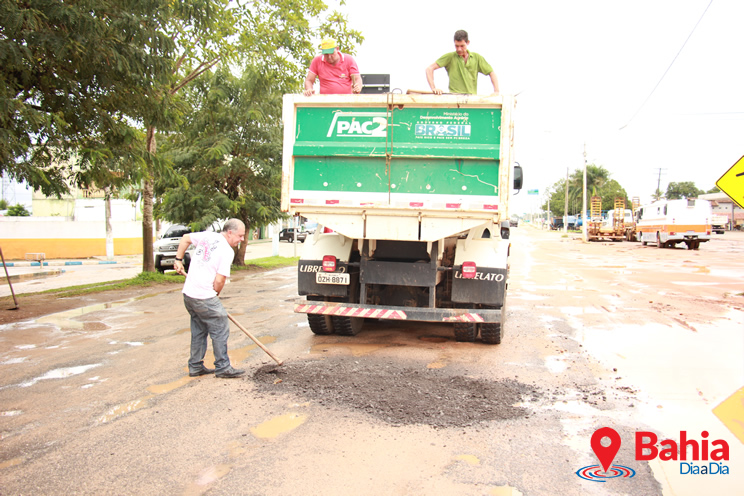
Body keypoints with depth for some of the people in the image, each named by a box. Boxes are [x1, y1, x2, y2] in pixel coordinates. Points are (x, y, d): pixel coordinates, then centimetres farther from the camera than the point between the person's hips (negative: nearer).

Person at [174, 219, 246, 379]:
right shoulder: (227, 251, -14)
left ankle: (195, 367, 26)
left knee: (199, 330, 19)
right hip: (205, 297, -8)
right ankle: (222, 368, 9)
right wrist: (216, 294, 4)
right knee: (220, 330, 2)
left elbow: (185, 238, 23)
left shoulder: (207, 236, 8)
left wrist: (178, 260, 27)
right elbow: (219, 281, -16)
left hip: (188, 293, 8)